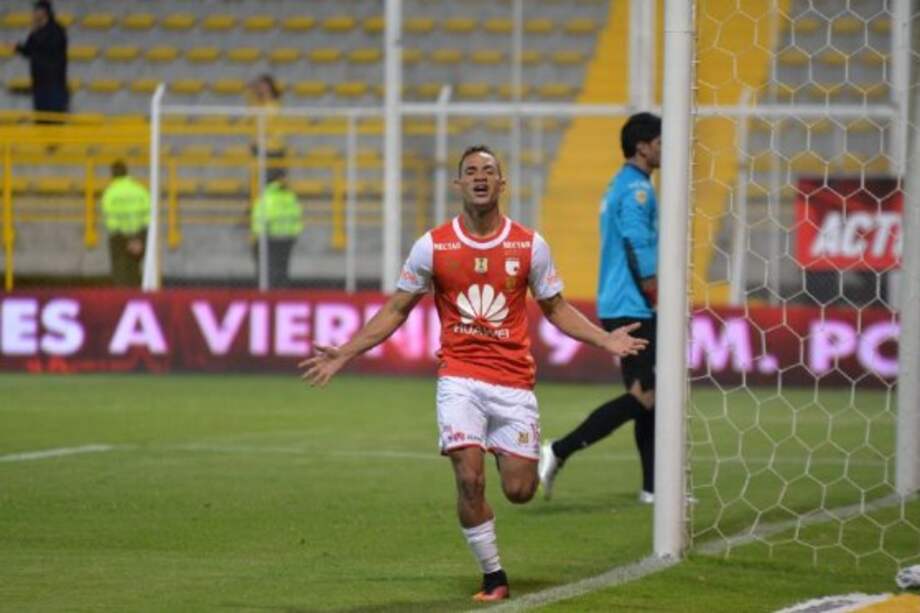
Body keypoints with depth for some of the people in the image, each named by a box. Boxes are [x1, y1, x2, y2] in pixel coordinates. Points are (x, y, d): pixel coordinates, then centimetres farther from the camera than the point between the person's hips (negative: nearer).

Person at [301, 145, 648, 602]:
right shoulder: (432, 246, -1)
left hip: (514, 381, 1)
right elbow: (395, 311, 7)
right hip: (459, 378, -1)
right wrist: (344, 354, -1)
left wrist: (605, 339, -3)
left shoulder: (530, 245, 1)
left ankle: (511, 456, 38)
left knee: (519, 491, -1)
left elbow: (556, 309, 12)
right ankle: (493, 577, 1)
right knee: (470, 478, -17)